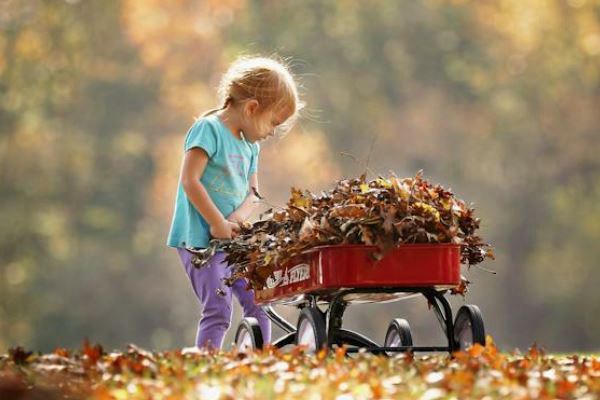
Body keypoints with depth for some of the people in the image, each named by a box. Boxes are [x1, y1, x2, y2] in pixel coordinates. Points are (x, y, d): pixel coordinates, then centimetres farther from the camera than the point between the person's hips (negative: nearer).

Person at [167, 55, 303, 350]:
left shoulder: (250, 146, 15)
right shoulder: (208, 129, -10)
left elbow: (252, 194, 13)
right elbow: (189, 181, -18)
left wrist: (237, 219, -10)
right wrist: (218, 224, -18)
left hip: (234, 240, 8)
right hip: (200, 238, -8)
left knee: (257, 302, 8)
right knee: (218, 310, -14)